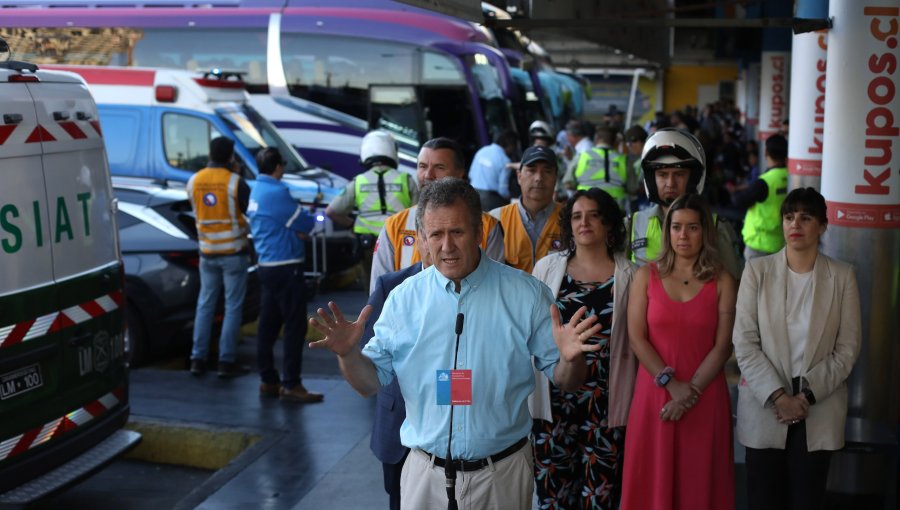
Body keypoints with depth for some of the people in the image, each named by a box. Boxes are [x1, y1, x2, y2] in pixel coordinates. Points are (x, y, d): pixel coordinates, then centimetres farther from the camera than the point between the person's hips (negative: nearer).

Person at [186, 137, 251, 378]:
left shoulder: (194, 181, 1)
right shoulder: (235, 182, -14)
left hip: (207, 252, 5)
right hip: (234, 252, -4)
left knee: (205, 304, 13)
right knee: (233, 306, 2)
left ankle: (198, 359, 14)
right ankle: (226, 361, 2)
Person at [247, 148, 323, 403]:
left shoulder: (256, 192, 13)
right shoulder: (276, 192, -16)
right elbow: (305, 224, -9)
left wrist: (299, 229, -2)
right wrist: (318, 217, 10)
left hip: (266, 265, 10)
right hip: (285, 267, -10)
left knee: (269, 324, 12)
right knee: (295, 326, -6)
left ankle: (268, 380, 18)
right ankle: (290, 385, -5)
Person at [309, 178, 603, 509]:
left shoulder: (526, 294, -6)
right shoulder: (403, 299, -3)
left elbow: (564, 380, -3)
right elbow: (371, 381, 2)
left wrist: (570, 359, -25)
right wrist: (348, 354, -18)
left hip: (504, 472, -1)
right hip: (425, 472, 1)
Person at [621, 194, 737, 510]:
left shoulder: (722, 282, 3)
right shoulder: (646, 276, 4)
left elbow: (723, 346, -3)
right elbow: (636, 338, -3)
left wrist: (691, 392, -12)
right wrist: (672, 384, -11)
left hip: (704, 399, 0)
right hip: (654, 394, 0)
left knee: (700, 483, 6)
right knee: (653, 482, 5)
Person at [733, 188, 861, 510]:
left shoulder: (842, 276, 1)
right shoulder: (757, 270, -1)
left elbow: (847, 349, 0)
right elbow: (744, 342, -6)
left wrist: (808, 395, -10)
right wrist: (778, 396, -13)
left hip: (819, 412, 1)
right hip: (764, 407, 0)